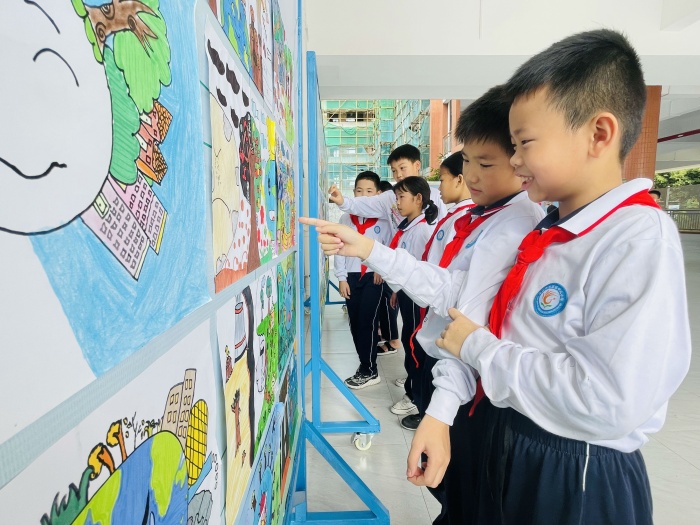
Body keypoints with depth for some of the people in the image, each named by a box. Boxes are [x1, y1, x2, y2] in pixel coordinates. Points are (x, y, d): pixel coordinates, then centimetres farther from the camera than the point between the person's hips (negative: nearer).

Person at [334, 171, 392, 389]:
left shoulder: (383, 219, -2)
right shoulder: (345, 218, 7)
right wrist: (342, 277, 0)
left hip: (374, 277, -3)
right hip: (351, 277, 4)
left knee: (367, 322, -4)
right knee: (355, 322, 7)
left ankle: (369, 371, 11)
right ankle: (367, 365, 23)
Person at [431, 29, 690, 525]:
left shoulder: (641, 240, -22)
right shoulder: (545, 234, 2)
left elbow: (607, 401, -29)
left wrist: (479, 348, -21)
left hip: (576, 482, -7)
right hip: (506, 450, 7)